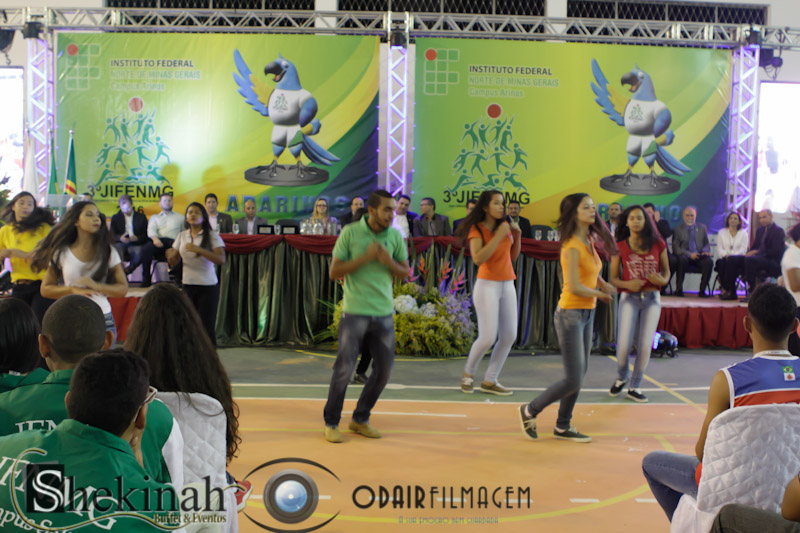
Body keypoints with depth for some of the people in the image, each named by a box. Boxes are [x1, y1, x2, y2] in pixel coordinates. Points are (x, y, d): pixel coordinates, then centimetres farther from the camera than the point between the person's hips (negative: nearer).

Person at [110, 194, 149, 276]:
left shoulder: (141, 217, 17)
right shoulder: (115, 218, 20)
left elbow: (146, 235, 9)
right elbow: (112, 235, 9)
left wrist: (137, 238, -13)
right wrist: (120, 238, -15)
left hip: (136, 244, -1)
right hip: (121, 244, 1)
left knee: (140, 254, -36)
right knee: (116, 251, -37)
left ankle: (126, 271, -17)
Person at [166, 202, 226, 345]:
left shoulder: (212, 236, -6)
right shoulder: (182, 235, 7)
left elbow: (221, 259, -19)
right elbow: (174, 261, 11)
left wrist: (198, 250, -28)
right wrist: (170, 256, -13)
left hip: (208, 286, -4)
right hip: (188, 285, 4)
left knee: (207, 327, -6)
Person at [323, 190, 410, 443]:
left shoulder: (395, 236, 3)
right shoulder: (350, 233, -5)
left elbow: (404, 272, 9)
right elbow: (334, 272, -7)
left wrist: (388, 261, -12)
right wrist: (366, 257, -17)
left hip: (384, 313, 4)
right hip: (355, 312, -4)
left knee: (384, 369, 6)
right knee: (344, 368, -4)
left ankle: (361, 418, 25)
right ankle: (331, 423, 14)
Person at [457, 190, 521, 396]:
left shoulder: (504, 226, 9)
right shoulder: (476, 229, -8)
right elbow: (478, 258, -23)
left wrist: (517, 235, 1)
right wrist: (499, 236, -23)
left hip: (508, 285, 7)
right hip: (487, 286, -7)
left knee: (509, 336, 3)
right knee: (488, 338, -10)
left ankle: (489, 381, 13)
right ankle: (468, 373, 16)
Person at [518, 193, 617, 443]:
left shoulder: (589, 241, 9)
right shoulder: (572, 247, -18)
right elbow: (574, 287, -23)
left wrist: (604, 284, 1)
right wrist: (601, 294, -8)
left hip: (587, 314, 9)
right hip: (571, 314, -9)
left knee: (580, 373, 14)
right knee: (573, 380, -5)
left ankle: (562, 427, 26)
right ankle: (530, 410, 15)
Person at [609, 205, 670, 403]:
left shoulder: (658, 244, 2)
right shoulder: (620, 247, 0)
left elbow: (666, 270, 12)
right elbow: (613, 278, 2)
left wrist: (663, 280, -11)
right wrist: (627, 284, -18)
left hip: (652, 299, 1)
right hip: (629, 298, -1)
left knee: (645, 346, 1)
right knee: (624, 345, -8)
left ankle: (635, 387, 17)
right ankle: (621, 378, 22)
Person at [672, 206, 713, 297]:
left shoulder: (702, 228, 20)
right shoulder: (677, 229, 11)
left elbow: (707, 244, 18)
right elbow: (676, 248, 0)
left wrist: (706, 251, -8)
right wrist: (689, 254, -16)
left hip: (699, 256, 2)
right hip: (685, 256, -2)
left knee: (709, 261, -31)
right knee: (682, 260, -38)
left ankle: (702, 290, -22)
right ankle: (679, 289, -27)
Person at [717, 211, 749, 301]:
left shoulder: (743, 233, 15)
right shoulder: (721, 232, 20)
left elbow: (743, 249, 1)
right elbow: (719, 249, 7)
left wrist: (731, 255, -17)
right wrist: (725, 255, -16)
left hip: (738, 259, -1)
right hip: (724, 258, 1)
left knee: (731, 261, -37)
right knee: (722, 263, -36)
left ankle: (725, 290, -39)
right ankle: (731, 292, -37)